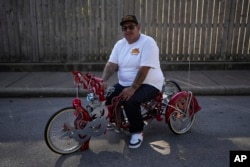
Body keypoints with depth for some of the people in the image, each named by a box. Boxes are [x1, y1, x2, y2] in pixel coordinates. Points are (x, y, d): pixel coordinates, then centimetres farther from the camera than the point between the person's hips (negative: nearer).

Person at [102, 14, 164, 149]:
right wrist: (103, 81, -20)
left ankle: (137, 131, -7)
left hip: (148, 84, -6)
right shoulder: (120, 44, 6)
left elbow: (144, 69, -24)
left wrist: (132, 88, -30)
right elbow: (111, 64, -3)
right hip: (124, 84, 7)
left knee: (130, 101, -33)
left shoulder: (147, 42, -15)